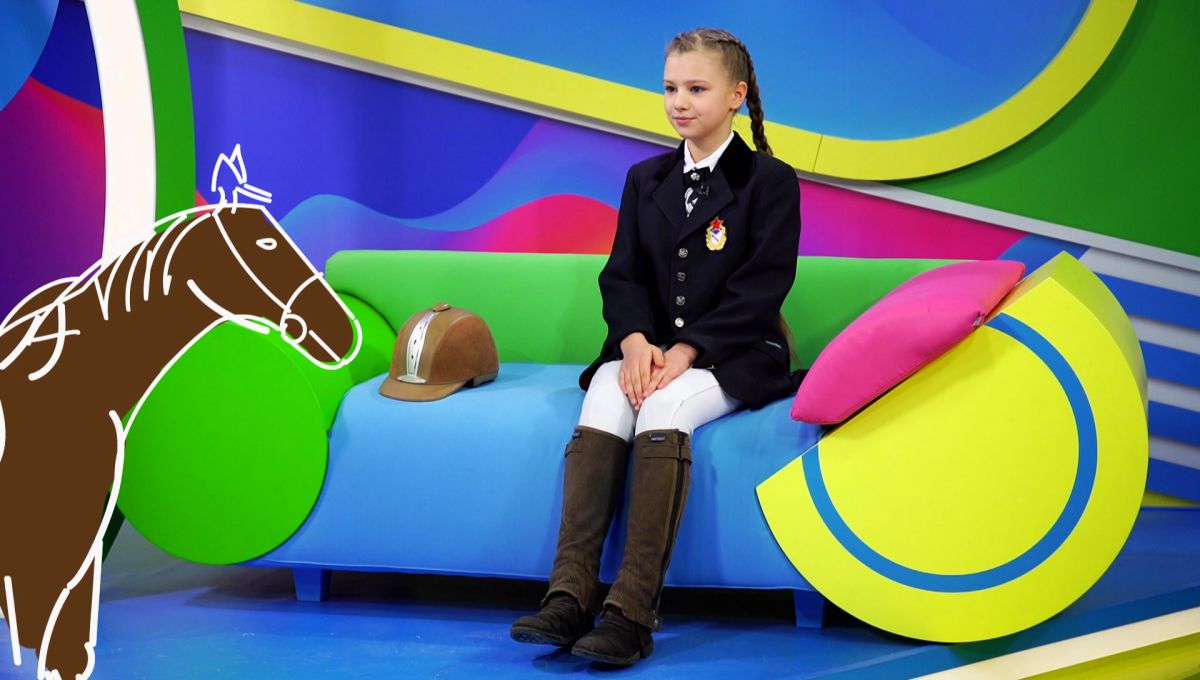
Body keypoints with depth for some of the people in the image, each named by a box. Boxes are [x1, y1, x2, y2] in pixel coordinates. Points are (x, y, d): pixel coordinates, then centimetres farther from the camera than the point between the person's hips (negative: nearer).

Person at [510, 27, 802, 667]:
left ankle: (631, 613, -38)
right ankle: (570, 597, -36)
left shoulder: (770, 181, 1)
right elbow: (622, 274, 10)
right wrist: (635, 340, -12)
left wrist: (686, 350, -19)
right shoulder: (646, 179, 17)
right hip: (650, 345, 4)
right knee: (602, 408, -28)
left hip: (732, 355, -4)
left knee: (664, 409, -34)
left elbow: (761, 288, -8)